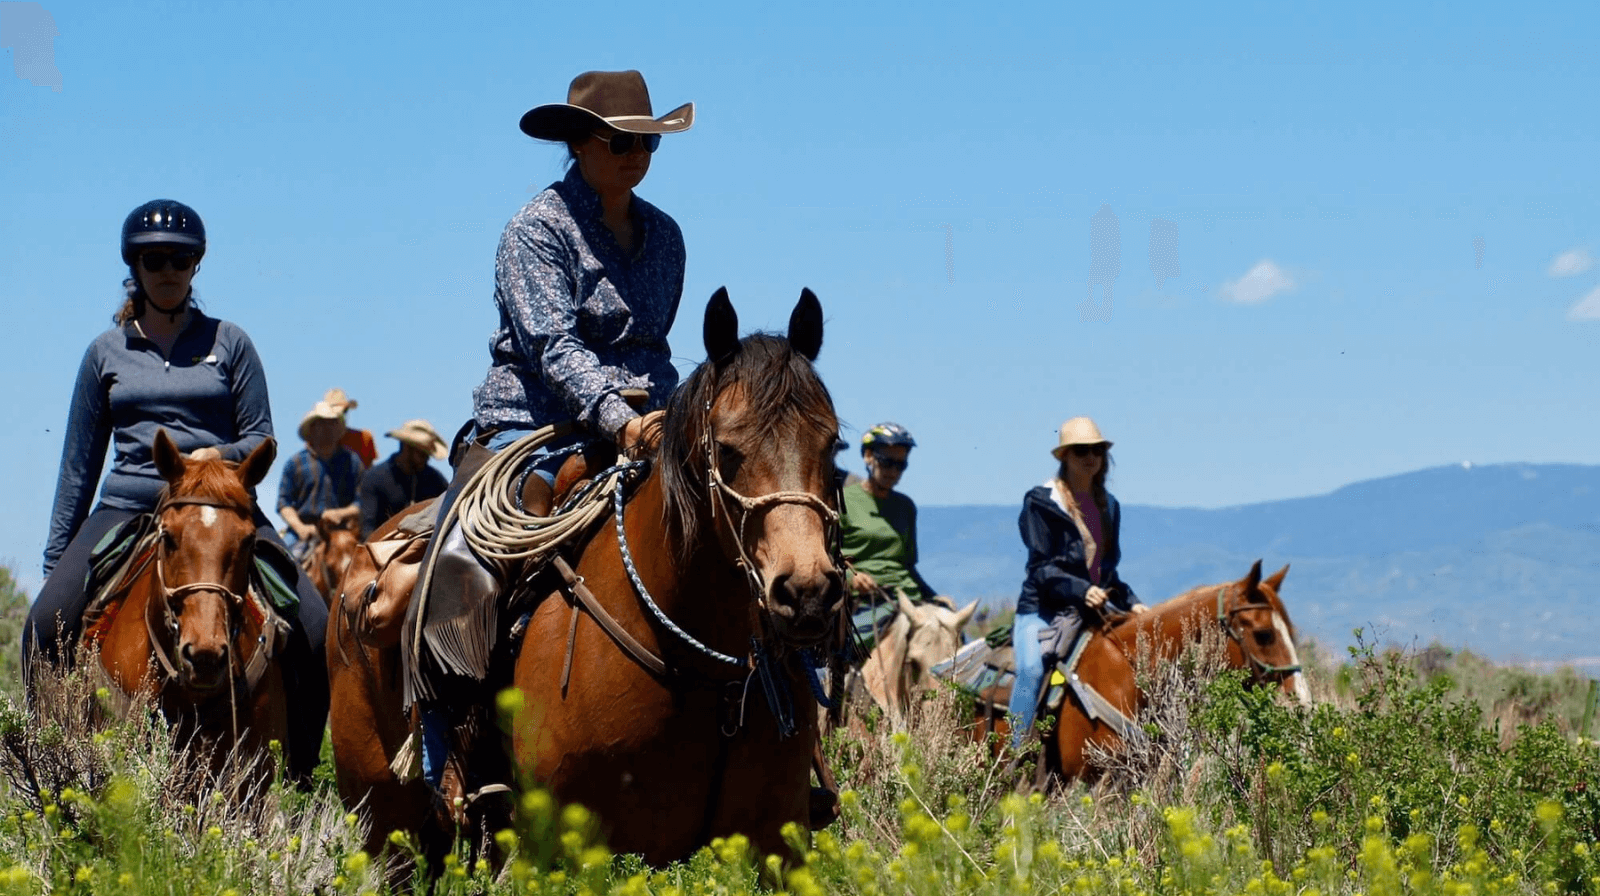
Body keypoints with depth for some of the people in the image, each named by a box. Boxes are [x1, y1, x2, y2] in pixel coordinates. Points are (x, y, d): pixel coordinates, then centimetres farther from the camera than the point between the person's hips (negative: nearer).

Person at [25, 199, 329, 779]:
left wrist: (222, 454, -15)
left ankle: (295, 774, -11)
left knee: (313, 628, -22)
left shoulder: (229, 344, 10)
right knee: (45, 627, -24)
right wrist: (56, 558, 13)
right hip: (127, 508, 1)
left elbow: (261, 437, 9)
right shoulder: (107, 352, 13)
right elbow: (80, 463, 16)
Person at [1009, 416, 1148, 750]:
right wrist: (1081, 591, -26)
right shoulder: (1042, 502, -4)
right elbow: (1042, 569, -11)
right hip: (1043, 609, -6)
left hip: (1094, 608, 6)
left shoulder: (1107, 506, 16)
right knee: (1032, 669, -31)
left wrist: (1130, 603, 6)